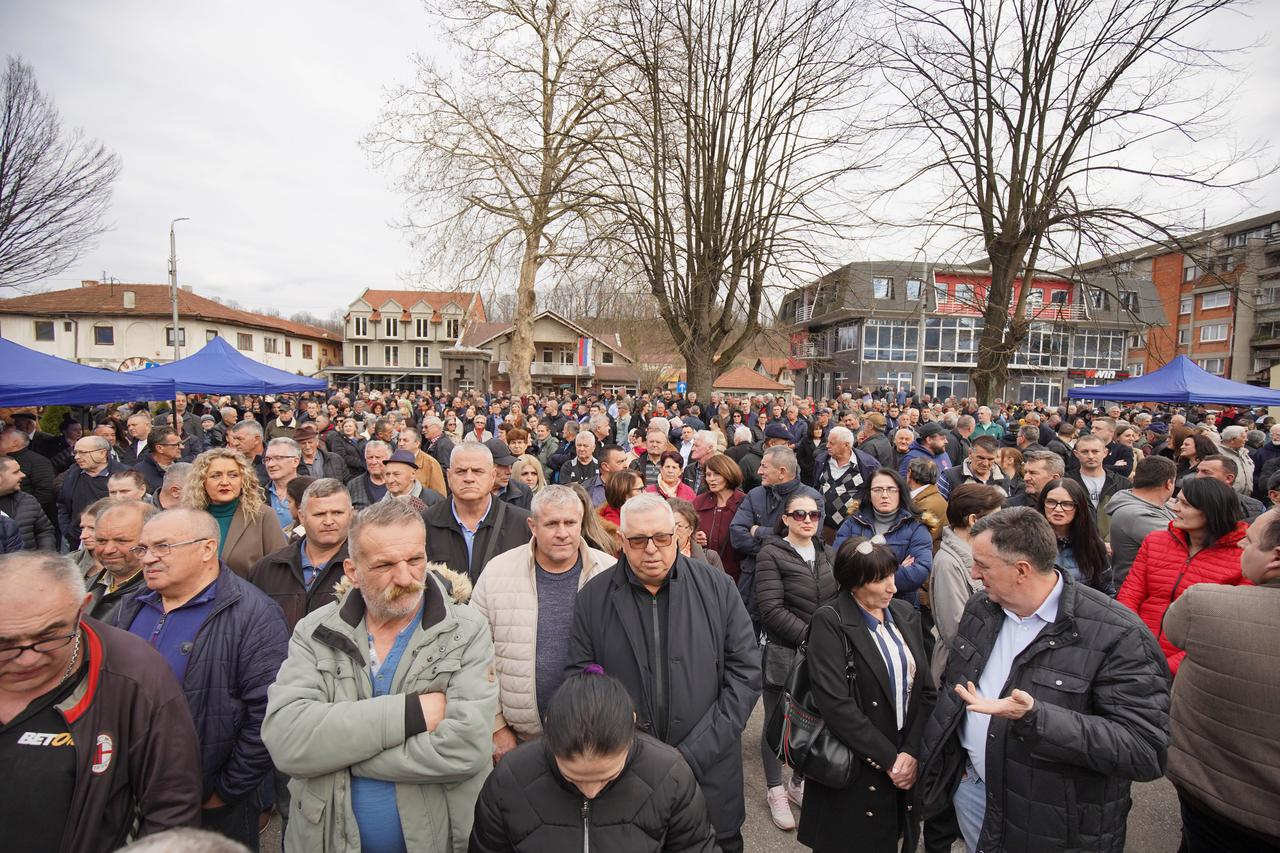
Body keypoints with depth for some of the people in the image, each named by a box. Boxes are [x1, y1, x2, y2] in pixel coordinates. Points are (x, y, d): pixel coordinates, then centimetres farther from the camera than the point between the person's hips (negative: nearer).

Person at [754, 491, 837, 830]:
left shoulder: (826, 553, 7)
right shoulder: (771, 554, -11)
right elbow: (772, 610, -16)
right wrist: (809, 635, -18)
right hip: (782, 653, -5)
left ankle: (799, 783, 34)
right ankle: (775, 791, 29)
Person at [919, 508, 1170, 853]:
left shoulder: (1117, 635, -21)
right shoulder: (980, 608, -1)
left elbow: (1146, 750, -26)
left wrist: (1034, 717, -36)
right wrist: (942, 760, 7)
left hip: (1056, 823, -5)